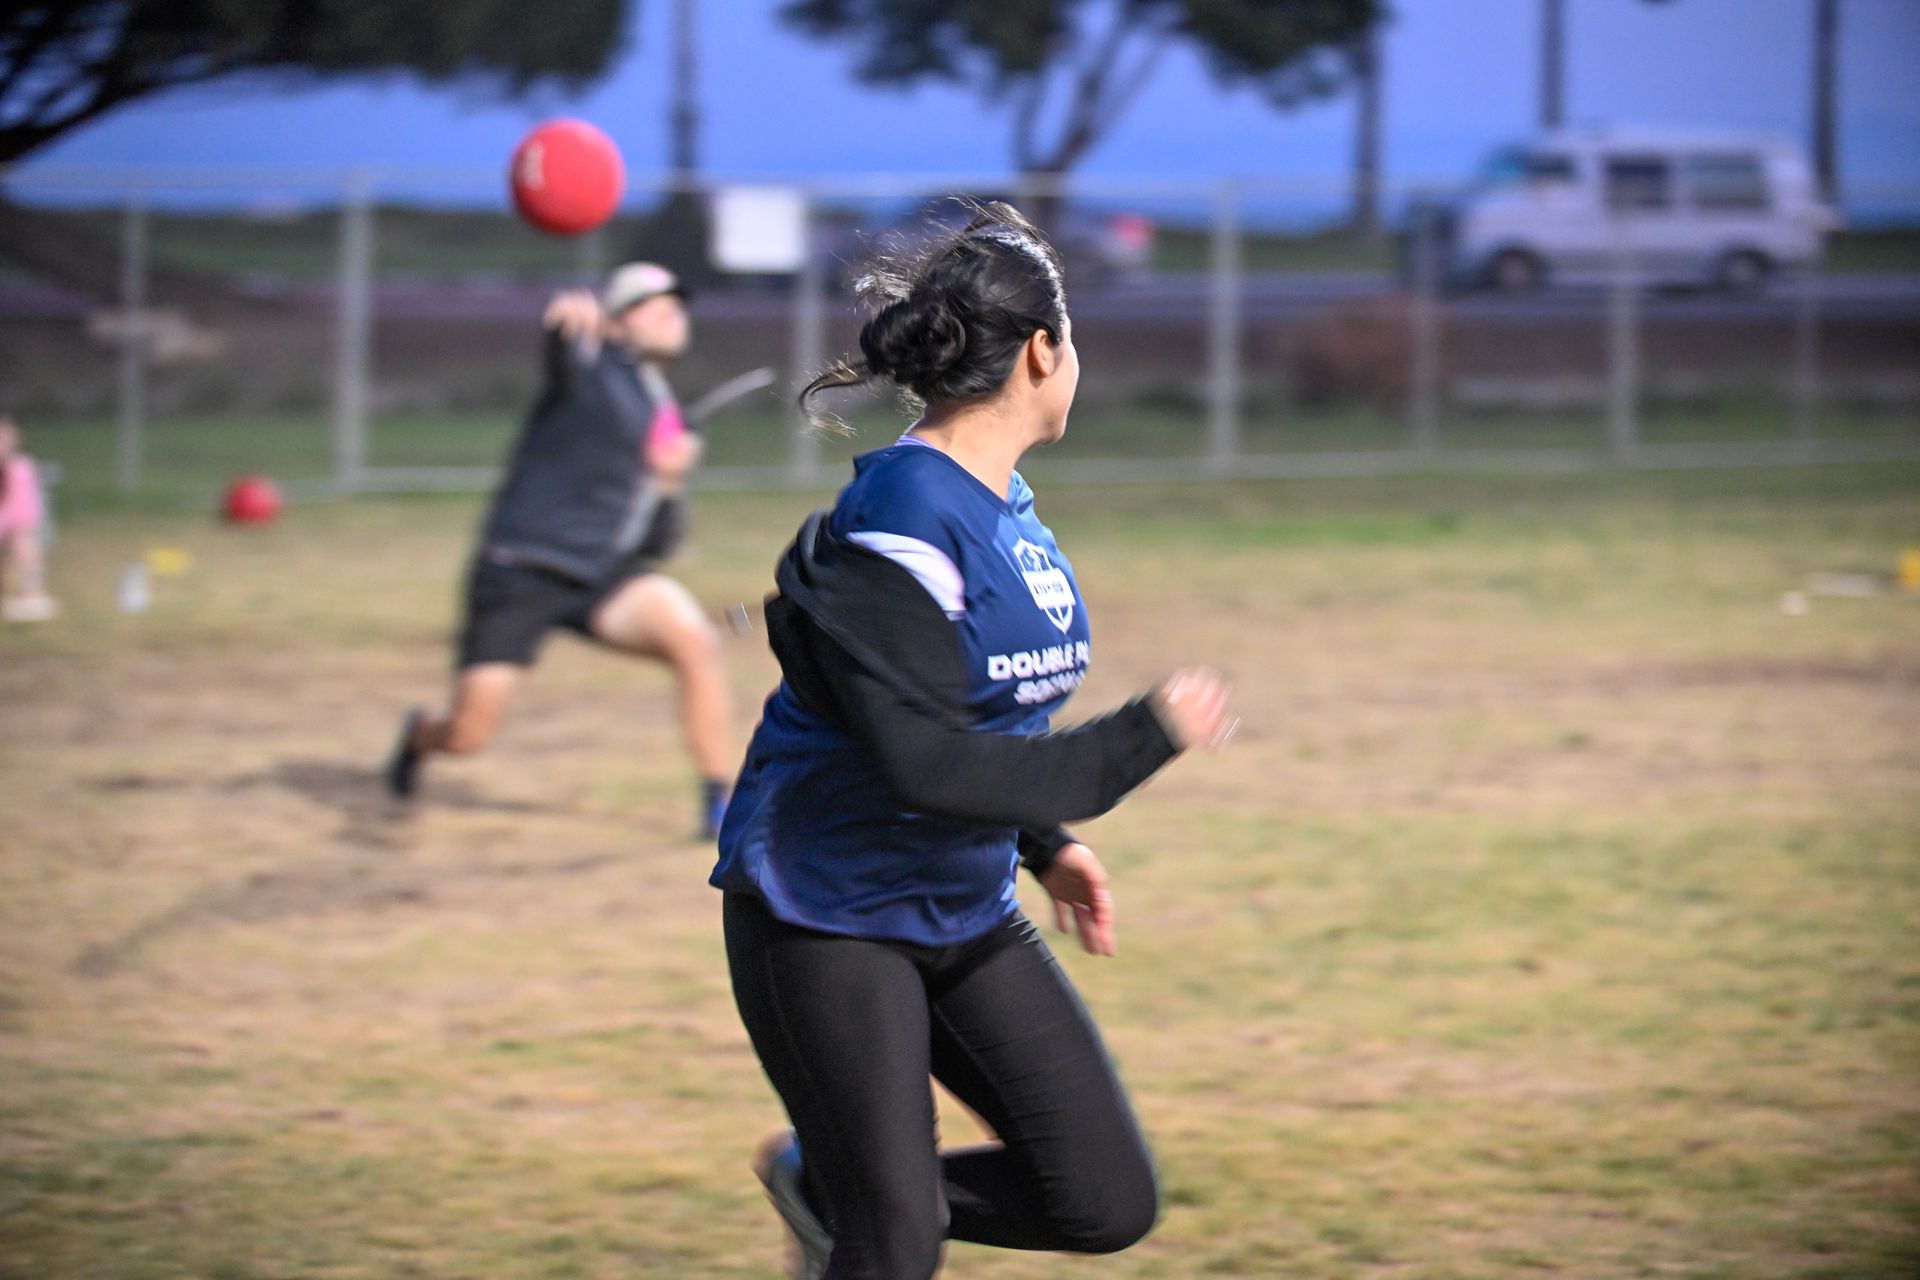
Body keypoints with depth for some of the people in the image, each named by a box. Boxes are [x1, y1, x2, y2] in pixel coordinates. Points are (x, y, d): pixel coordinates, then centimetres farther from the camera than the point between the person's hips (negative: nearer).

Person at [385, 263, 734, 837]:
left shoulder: (669, 419, 16)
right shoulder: (595, 366, -3)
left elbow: (657, 542, 15)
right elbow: (565, 354, -31)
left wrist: (670, 485, -6)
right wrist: (569, 320, -56)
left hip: (605, 575, 5)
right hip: (520, 572, -5)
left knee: (695, 641, -23)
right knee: (467, 738, -4)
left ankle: (719, 805, -13)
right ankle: (420, 734, 35)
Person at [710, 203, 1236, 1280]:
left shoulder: (1009, 505, 7)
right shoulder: (898, 525, -22)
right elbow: (927, 767, -28)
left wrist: (1049, 842, 12)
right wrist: (1142, 740, -23)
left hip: (965, 910, 8)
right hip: (827, 915, -8)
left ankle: (827, 1186, 20)